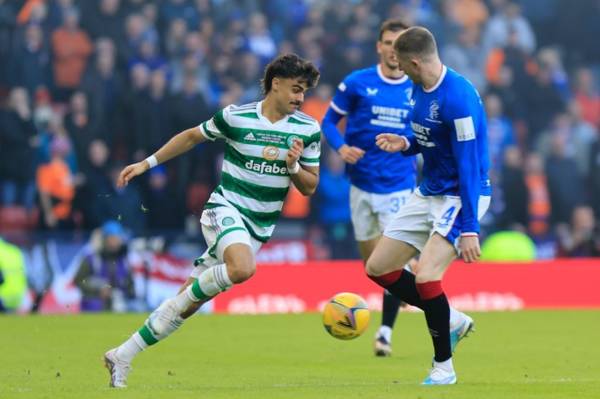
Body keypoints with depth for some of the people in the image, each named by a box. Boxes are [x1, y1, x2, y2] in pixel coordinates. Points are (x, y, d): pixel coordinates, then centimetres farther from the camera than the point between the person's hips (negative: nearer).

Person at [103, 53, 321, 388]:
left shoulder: (308, 130, 1)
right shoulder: (235, 117, -6)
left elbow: (310, 187, 8)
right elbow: (192, 136, 11)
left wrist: (293, 166, -13)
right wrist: (147, 163, 10)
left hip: (258, 228, 4)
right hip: (225, 208, -4)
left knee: (189, 303, 2)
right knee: (243, 268, -37)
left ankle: (123, 357, 13)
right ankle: (187, 295, -10)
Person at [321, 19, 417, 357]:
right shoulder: (356, 84, -3)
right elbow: (330, 120, 5)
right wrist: (341, 147, -13)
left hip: (400, 186, -1)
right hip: (362, 185, 1)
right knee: (371, 259, 9)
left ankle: (386, 331, -2)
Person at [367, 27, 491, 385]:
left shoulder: (459, 97, -24)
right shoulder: (420, 89, 2)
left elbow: (469, 165, -25)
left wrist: (469, 229, -26)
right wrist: (405, 144, -5)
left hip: (461, 197, -9)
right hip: (429, 194, 9)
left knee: (425, 277, -23)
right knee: (378, 268, 9)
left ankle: (444, 366, -3)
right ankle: (452, 321, 22)